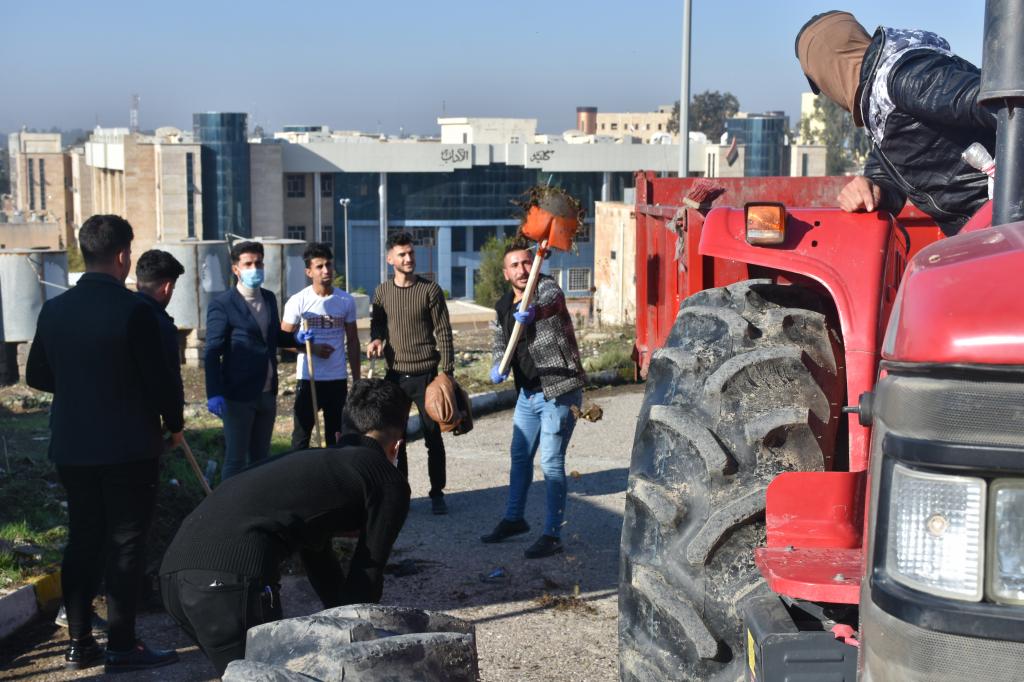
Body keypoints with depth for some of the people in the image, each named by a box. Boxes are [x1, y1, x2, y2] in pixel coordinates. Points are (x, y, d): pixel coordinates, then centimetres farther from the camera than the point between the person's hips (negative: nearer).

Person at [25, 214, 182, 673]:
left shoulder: (54, 310, 2)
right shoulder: (134, 311, -16)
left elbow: (36, 376, 11)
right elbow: (158, 377, -13)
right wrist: (174, 423, 3)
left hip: (71, 447, 6)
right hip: (129, 447, -5)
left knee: (82, 540, 14)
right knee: (126, 543, 3)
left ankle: (79, 641, 19)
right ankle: (122, 645, 7)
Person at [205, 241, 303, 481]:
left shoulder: (269, 298, 11)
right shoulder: (222, 304, -10)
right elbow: (213, 352, -12)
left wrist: (296, 338, 4)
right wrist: (214, 394, -19)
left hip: (267, 393, 7)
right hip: (239, 395, -6)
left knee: (260, 456, 14)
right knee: (236, 460, 0)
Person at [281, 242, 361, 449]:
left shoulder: (346, 300, 1)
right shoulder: (298, 301, -7)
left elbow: (352, 342, 8)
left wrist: (357, 379, 6)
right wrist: (312, 348, -17)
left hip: (338, 379, 2)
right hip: (308, 378, -2)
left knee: (336, 435, 11)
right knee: (302, 433, 4)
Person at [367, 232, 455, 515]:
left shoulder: (430, 289, -4)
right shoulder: (382, 292, 5)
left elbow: (443, 332, -4)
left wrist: (447, 371, -9)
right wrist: (376, 340, -6)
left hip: (426, 374, -3)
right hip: (395, 375, 3)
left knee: (433, 437, 2)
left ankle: (437, 494, 14)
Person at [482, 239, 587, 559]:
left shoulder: (545, 287, -15)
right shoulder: (503, 307, 7)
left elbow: (553, 300, -39)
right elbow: (501, 343, 11)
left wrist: (534, 313, -63)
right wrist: (498, 367, -13)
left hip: (559, 391, -8)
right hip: (528, 392, 8)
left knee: (551, 462, -7)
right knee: (520, 456, 19)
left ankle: (552, 535, 3)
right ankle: (514, 518, 37)